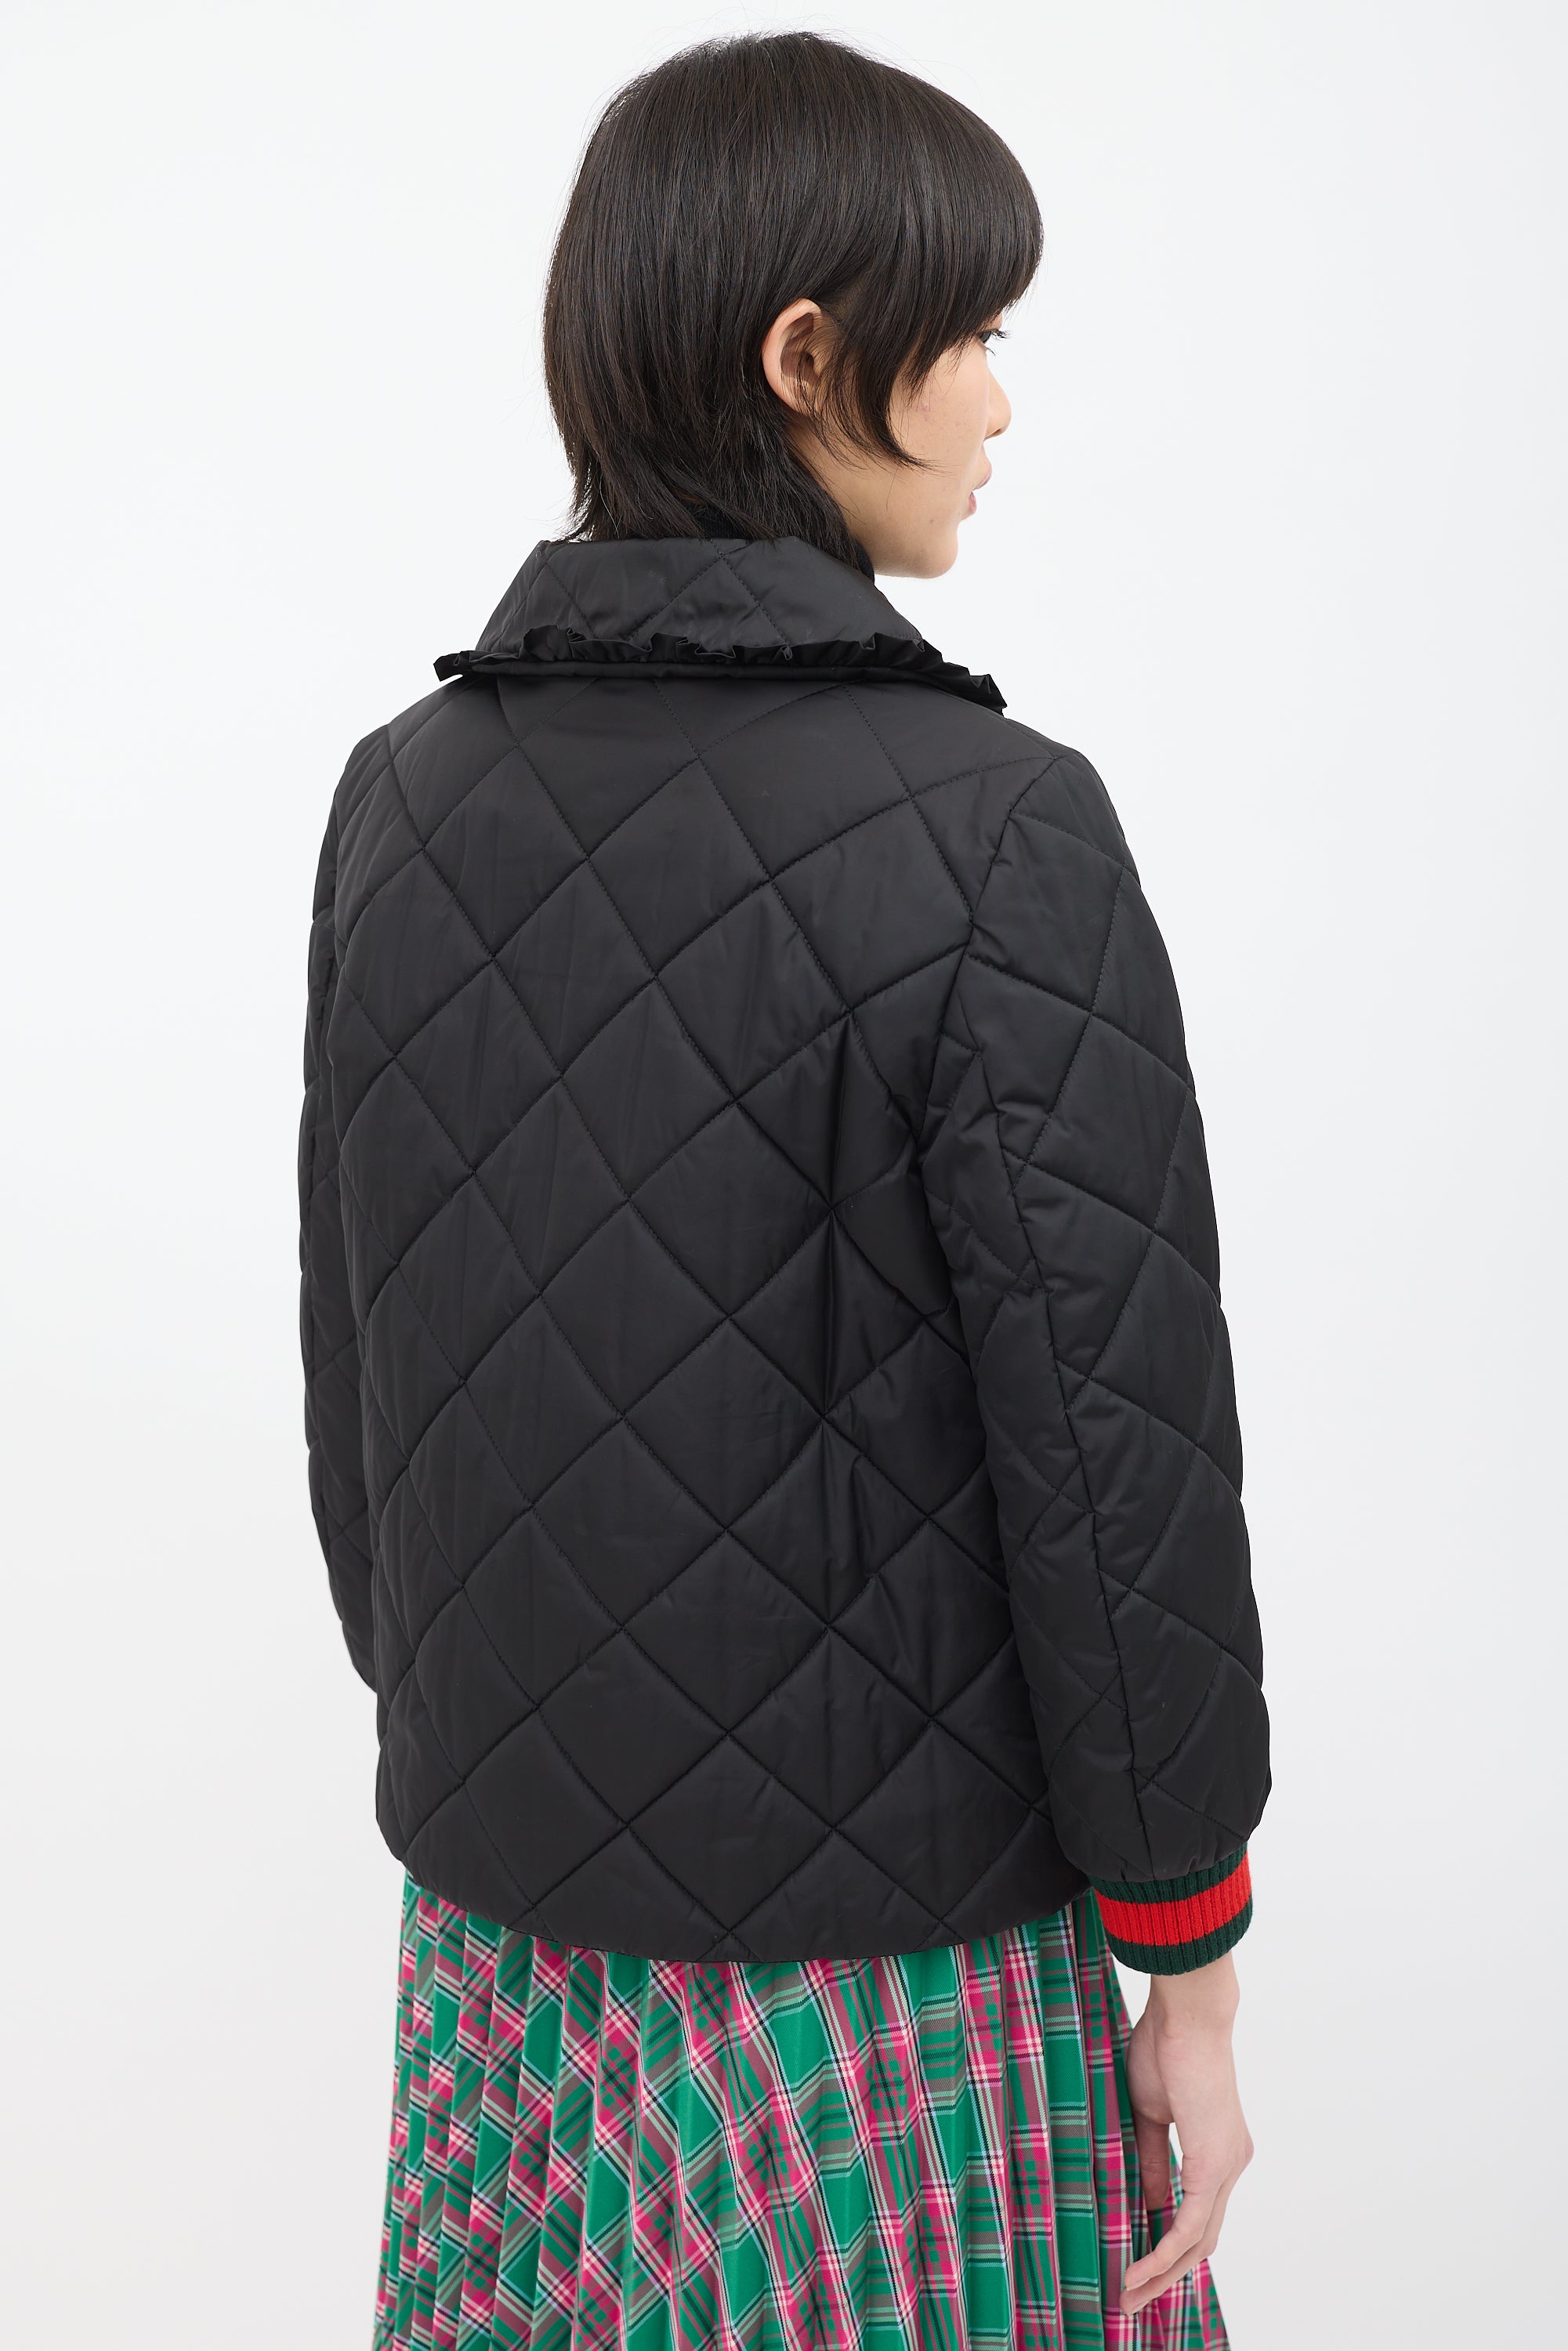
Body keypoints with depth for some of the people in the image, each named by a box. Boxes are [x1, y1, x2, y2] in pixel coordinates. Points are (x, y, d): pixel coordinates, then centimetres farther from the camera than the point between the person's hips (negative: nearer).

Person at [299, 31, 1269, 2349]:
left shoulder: (407, 793, -3)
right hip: (890, 1973, -5)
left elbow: (356, 1373, 5)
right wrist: (1191, 1975, -4)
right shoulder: (992, 831, -20)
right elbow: (1115, 1460, -17)